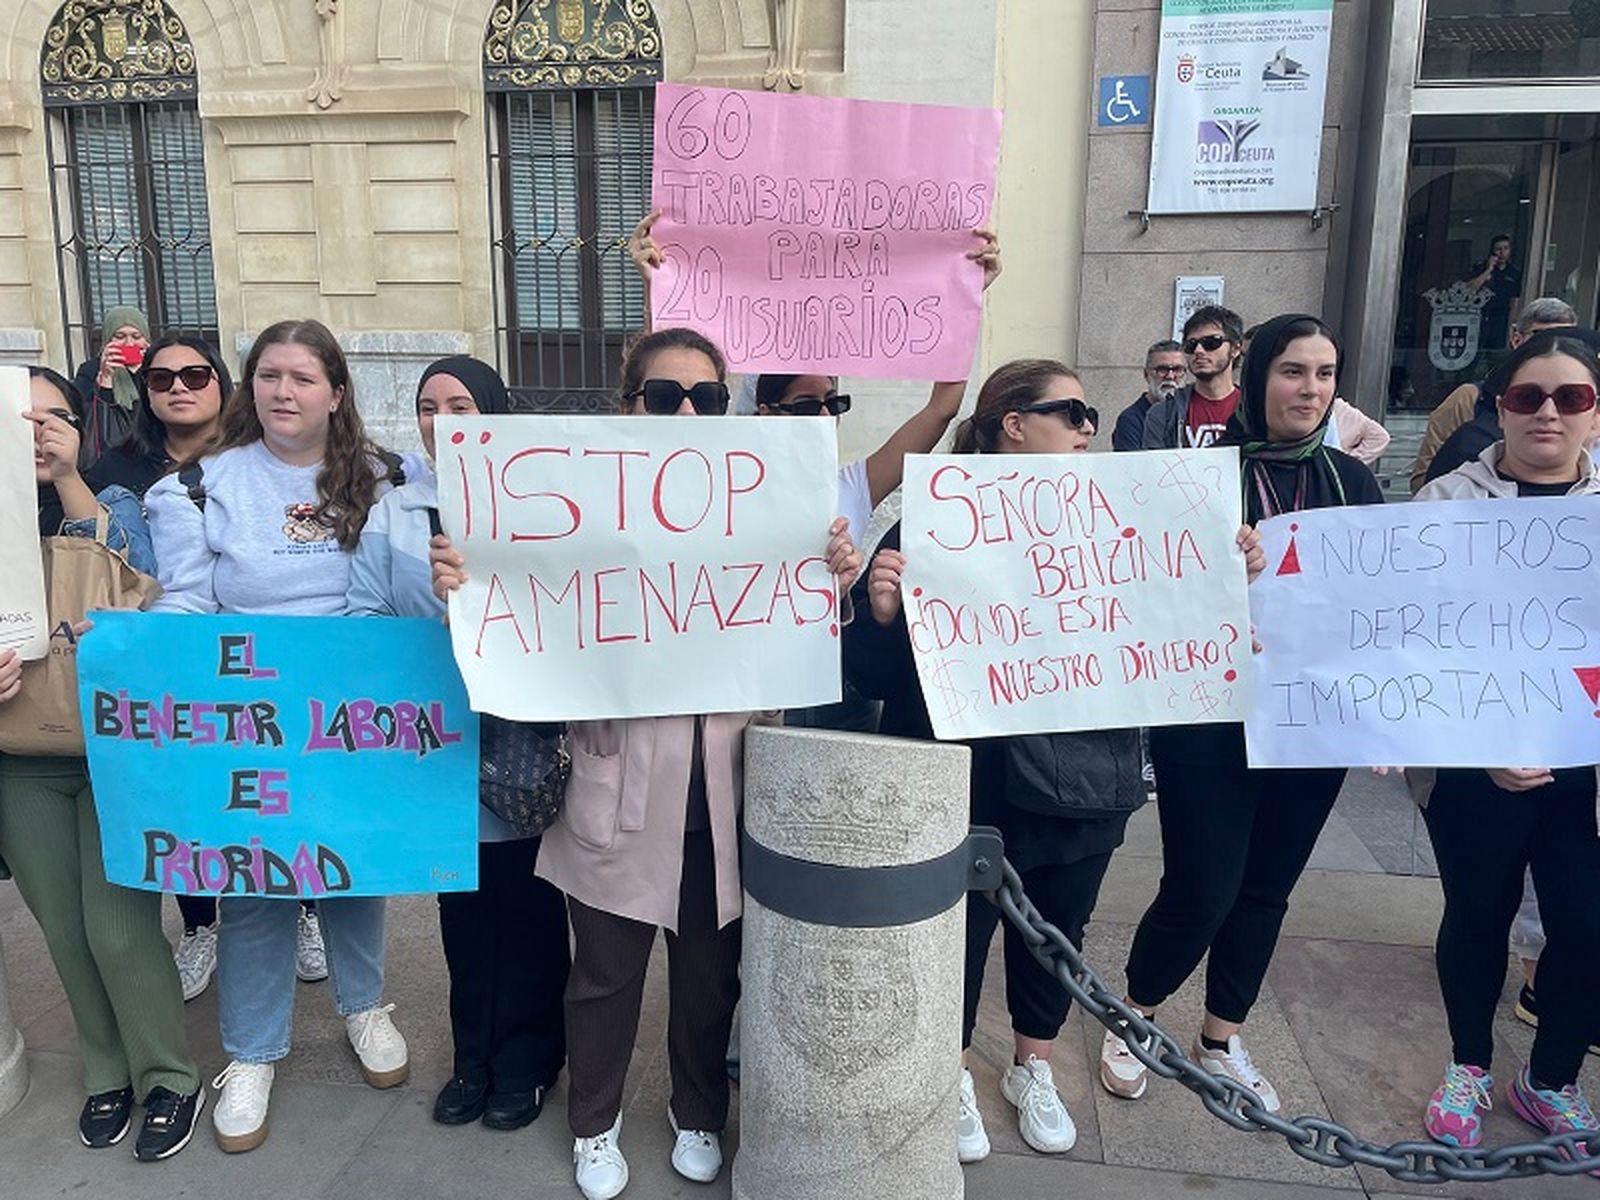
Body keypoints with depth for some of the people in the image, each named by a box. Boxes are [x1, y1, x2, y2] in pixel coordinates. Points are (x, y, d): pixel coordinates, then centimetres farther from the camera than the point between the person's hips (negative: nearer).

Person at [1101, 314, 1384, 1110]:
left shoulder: (1354, 484, 6)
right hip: (1210, 721, -4)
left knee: (1267, 889, 15)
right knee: (1202, 891, -1)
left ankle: (1222, 1041, 36)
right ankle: (1132, 1020, 27)